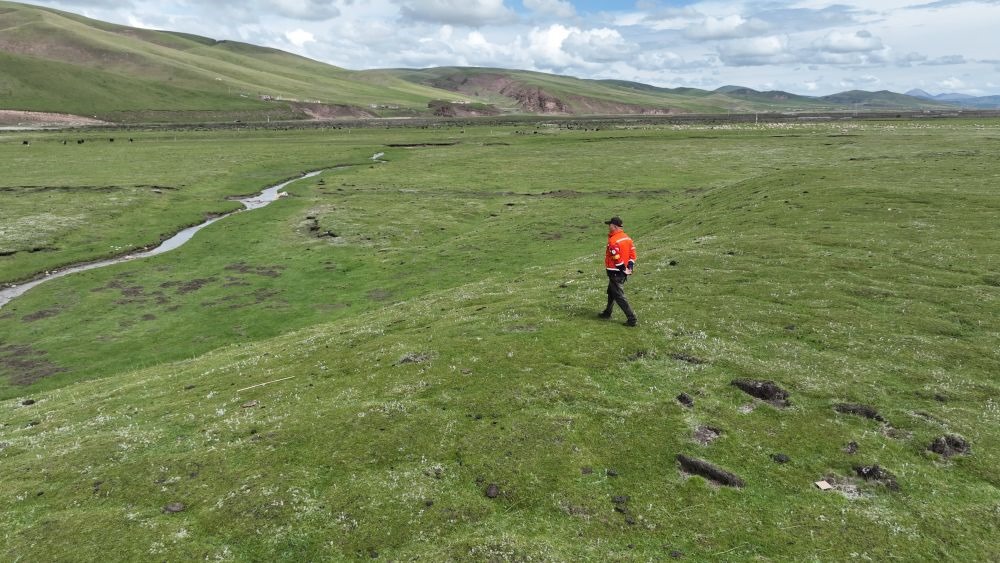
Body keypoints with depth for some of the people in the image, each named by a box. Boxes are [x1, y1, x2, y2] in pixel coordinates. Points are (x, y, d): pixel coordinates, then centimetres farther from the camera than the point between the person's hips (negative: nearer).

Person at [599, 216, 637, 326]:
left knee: (619, 296, -4)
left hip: (615, 272, -10)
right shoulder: (627, 238, 7)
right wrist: (629, 268, 7)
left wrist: (624, 270, -13)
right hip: (624, 271, 10)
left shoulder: (613, 240, -21)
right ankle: (607, 313, 39)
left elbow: (617, 259, -24)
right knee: (611, 292, 25)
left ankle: (631, 319, -6)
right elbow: (632, 255, 8)